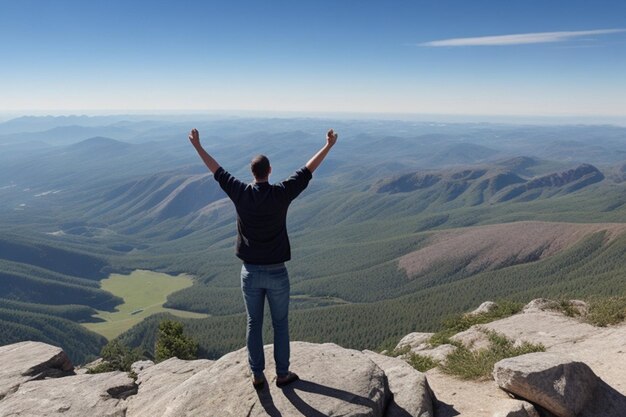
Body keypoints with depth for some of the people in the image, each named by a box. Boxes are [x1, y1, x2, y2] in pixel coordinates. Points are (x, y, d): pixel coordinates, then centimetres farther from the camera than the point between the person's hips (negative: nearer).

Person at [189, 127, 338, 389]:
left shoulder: (240, 193, -8)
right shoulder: (281, 194, -13)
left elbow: (216, 170, 5)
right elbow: (308, 171, -4)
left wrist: (197, 145, 19)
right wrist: (328, 145, 6)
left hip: (250, 272, 2)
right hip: (276, 272, -2)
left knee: (254, 324, 15)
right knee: (280, 324, 14)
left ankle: (257, 375, 26)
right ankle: (282, 374, 26)